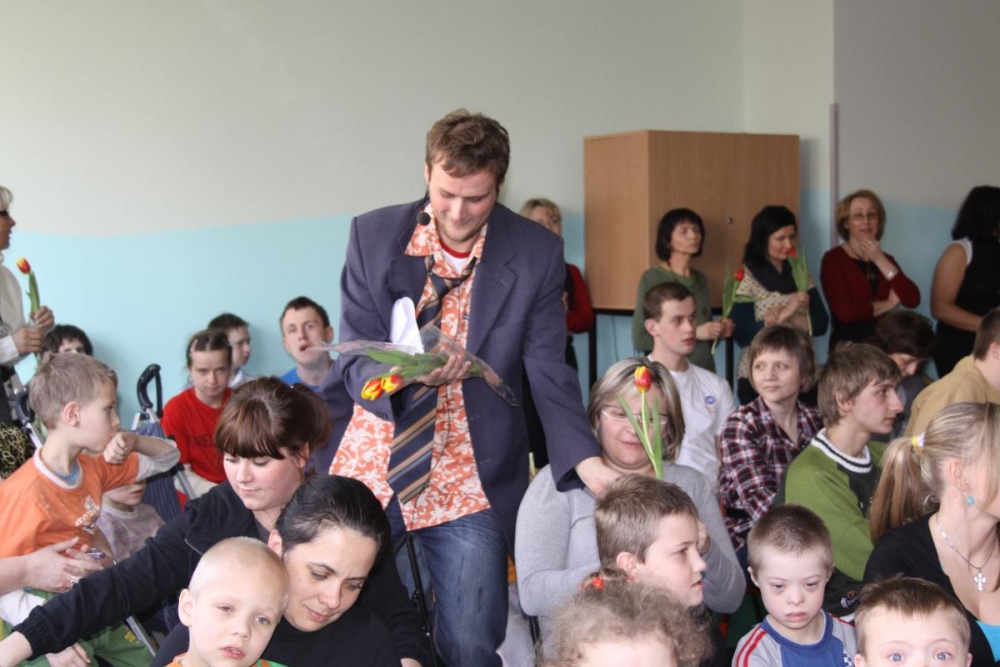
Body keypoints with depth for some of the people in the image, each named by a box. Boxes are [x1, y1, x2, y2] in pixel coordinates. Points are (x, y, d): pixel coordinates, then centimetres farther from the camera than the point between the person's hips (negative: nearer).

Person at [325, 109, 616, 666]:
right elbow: (355, 359, -6)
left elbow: (548, 372, -5)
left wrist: (587, 460, -20)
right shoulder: (374, 235, -4)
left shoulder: (536, 253, -6)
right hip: (371, 469, 2)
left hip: (471, 482, -1)